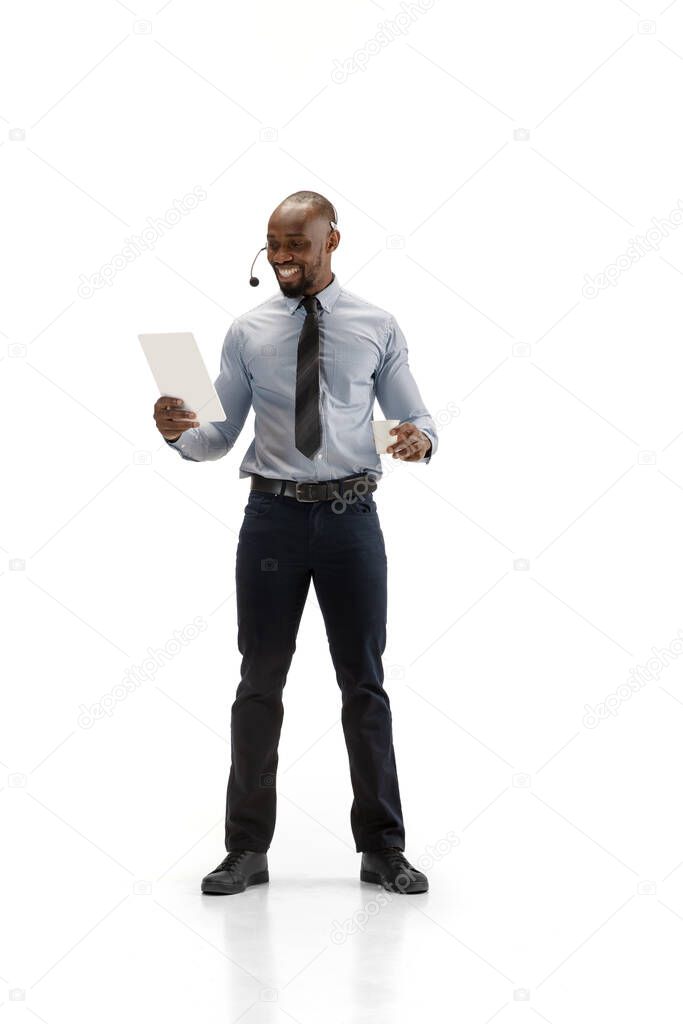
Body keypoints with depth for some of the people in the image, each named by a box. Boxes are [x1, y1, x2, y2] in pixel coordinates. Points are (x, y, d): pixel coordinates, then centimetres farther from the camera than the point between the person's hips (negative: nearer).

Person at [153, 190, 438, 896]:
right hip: (273, 515, 1)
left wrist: (421, 439, -17)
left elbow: (416, 419, 6)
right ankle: (247, 849, 16)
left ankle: (382, 848, 17)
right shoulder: (247, 332, 5)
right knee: (260, 684, 5)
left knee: (364, 683, 7)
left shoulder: (377, 328, 4)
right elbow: (220, 437, 4)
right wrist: (179, 431, -17)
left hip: (351, 517, 0)